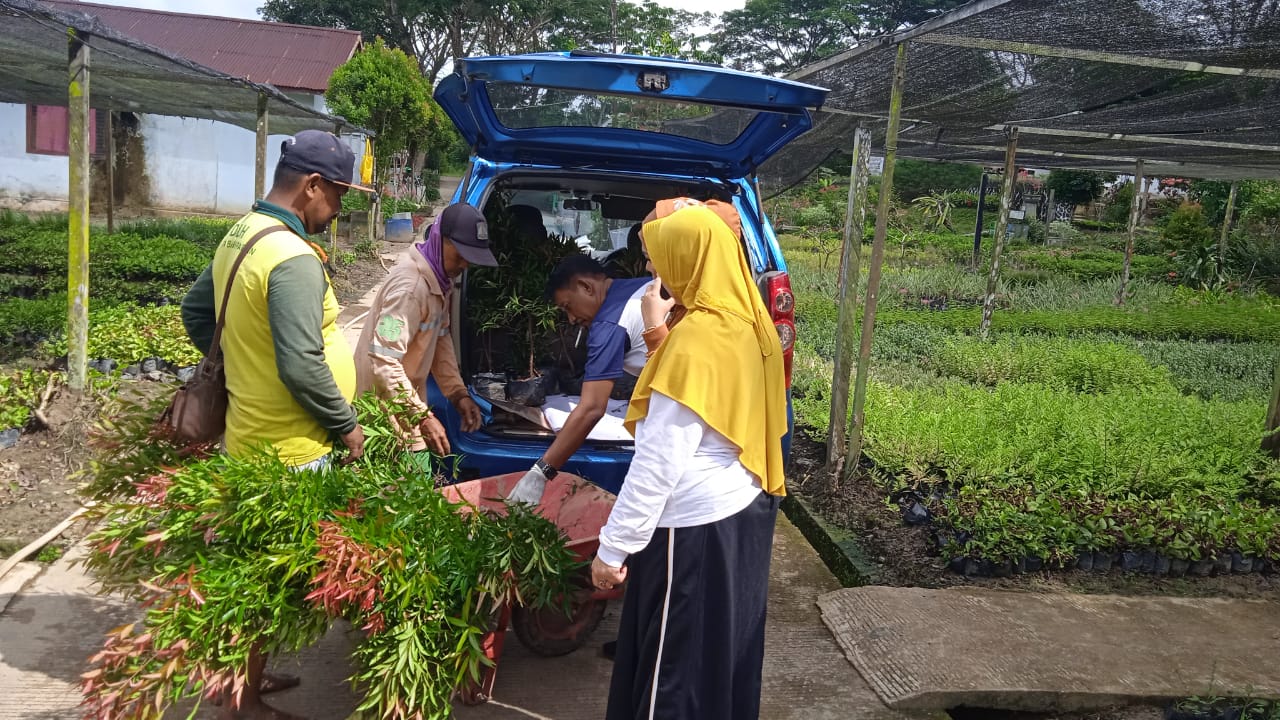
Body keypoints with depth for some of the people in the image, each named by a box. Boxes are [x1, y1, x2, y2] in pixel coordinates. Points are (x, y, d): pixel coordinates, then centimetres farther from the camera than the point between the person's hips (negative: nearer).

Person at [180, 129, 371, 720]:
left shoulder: (240, 236, 7)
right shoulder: (294, 258, -23)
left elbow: (195, 311, 19)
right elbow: (303, 367, -26)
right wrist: (347, 424, -13)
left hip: (249, 432, 9)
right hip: (289, 449, -9)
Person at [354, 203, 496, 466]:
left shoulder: (439, 278, 4)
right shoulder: (411, 285, -26)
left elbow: (441, 339, 12)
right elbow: (384, 362, -30)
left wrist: (458, 393, 3)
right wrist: (422, 415, -28)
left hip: (405, 399, 9)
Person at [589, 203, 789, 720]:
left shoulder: (695, 339, -23)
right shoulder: (748, 322, 1)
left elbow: (659, 462, -23)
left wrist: (614, 546, -16)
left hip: (696, 526, -8)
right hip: (744, 509, 9)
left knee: (676, 667, 7)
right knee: (725, 649, 24)